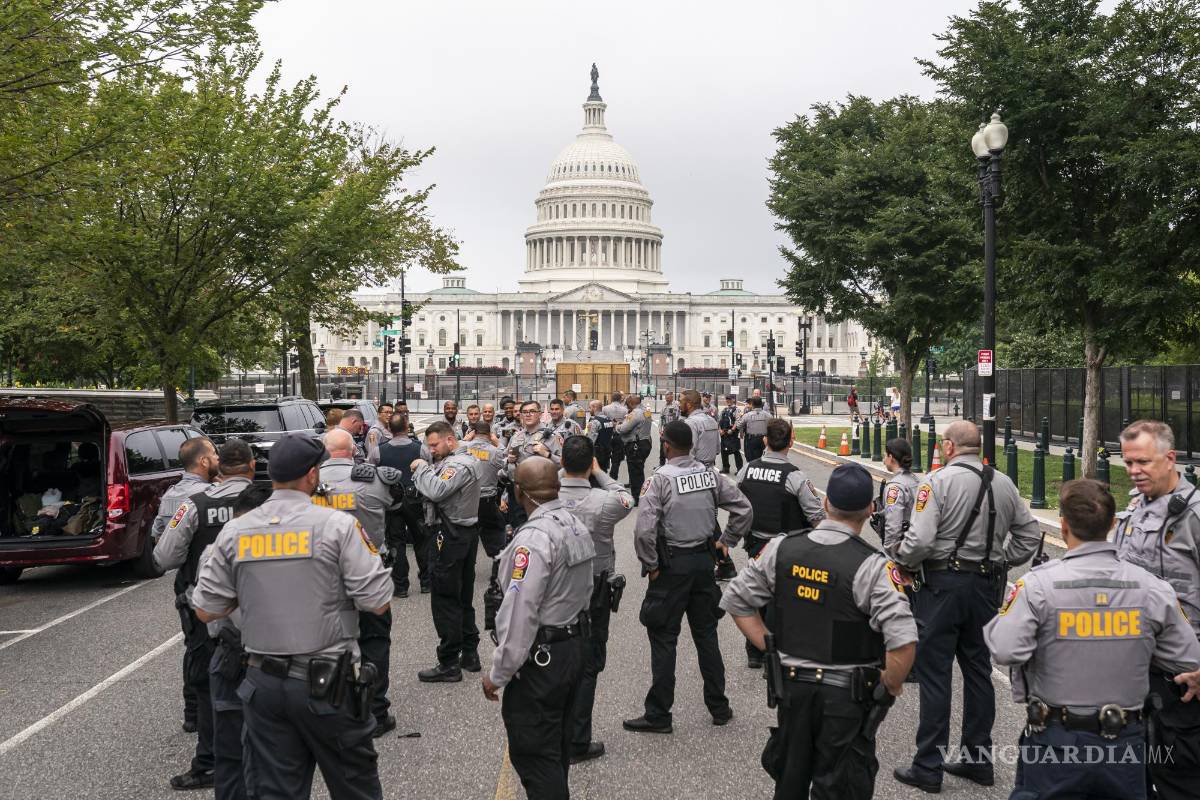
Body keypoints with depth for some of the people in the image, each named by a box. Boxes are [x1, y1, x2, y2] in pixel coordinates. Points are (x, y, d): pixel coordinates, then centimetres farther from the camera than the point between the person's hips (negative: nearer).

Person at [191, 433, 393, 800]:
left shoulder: (234, 532, 0)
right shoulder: (337, 525, -11)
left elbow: (205, 611, 4)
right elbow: (378, 602, -12)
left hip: (263, 683, 4)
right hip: (328, 682, -3)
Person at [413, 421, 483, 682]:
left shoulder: (459, 464, -17)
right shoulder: (465, 459, 17)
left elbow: (436, 491, -31)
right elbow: (433, 490, 14)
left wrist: (422, 469, -16)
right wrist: (424, 470, -2)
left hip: (451, 537, -11)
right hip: (466, 533, 11)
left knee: (445, 599, -5)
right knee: (464, 597, 16)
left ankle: (449, 664, -1)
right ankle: (469, 654, 24)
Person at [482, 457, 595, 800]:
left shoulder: (534, 539, -23)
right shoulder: (576, 526, 4)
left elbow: (519, 614, -24)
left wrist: (498, 674, -16)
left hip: (539, 659, -9)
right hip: (574, 646, 9)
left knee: (534, 755, -1)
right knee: (557, 744, 21)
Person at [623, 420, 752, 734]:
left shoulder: (660, 479, -16)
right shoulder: (710, 474, 0)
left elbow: (644, 529, -24)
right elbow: (744, 509, 4)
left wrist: (650, 565, -11)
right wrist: (726, 541, 14)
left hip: (671, 565, -5)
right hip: (704, 561, 5)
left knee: (663, 639, 3)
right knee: (706, 634, 16)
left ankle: (658, 715, 9)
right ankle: (719, 707, 23)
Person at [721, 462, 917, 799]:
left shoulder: (781, 548, -4)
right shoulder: (871, 566, -18)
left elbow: (735, 599, 4)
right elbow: (903, 641, -26)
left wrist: (770, 648, 7)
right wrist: (892, 684, -8)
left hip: (791, 685, 4)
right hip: (847, 694, -4)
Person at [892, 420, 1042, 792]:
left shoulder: (938, 481, -13)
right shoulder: (1004, 483, 6)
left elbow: (920, 539, -20)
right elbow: (1029, 534, 11)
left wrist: (903, 562, -2)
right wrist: (1002, 562, 17)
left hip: (943, 583, -6)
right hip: (987, 586, 6)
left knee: (934, 673, 1)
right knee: (978, 670, 16)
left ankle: (928, 767, 6)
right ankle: (979, 758, 24)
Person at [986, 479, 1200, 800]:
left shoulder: (1038, 584, -17)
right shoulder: (1154, 589, -7)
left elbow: (1005, 650, -23)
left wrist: (998, 620, -2)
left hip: (1056, 739, -2)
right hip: (1125, 744, 3)